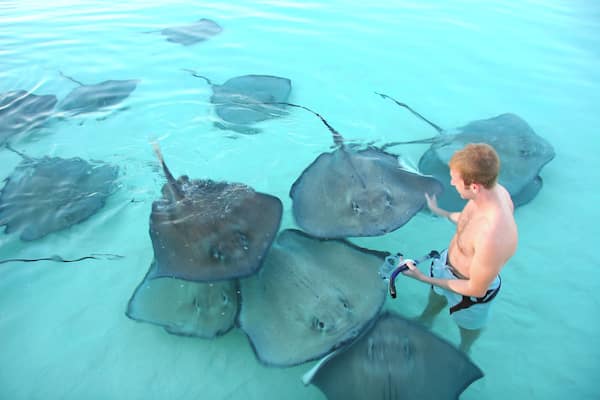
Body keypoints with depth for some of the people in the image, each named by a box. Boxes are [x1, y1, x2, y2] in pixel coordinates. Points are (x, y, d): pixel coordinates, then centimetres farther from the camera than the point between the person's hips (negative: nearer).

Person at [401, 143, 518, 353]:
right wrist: (440, 212, 15)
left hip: (470, 286, -6)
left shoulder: (492, 238, -47)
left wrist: (424, 279, -23)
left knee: (467, 325, 30)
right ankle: (425, 320, 69)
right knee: (435, 297, 36)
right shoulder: (493, 190, -24)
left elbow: (476, 289, -30)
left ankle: (463, 352, 65)